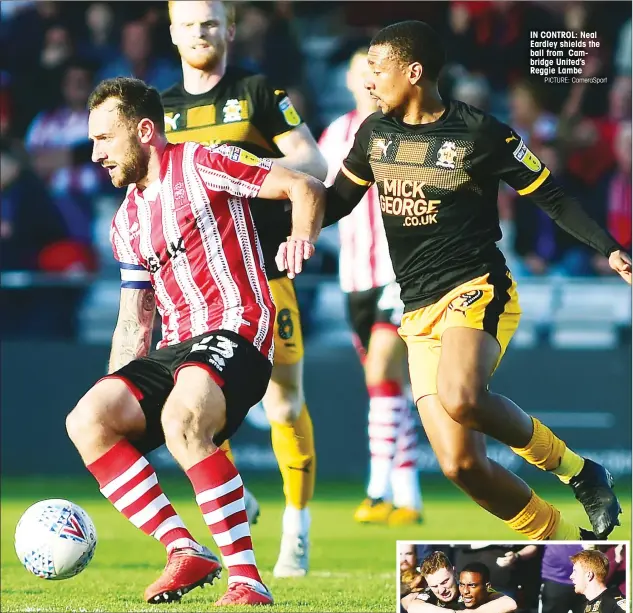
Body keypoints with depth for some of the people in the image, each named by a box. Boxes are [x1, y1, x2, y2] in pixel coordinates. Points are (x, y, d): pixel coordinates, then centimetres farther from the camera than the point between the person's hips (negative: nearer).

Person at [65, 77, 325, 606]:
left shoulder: (199, 164, 1)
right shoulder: (126, 221, 23)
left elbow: (305, 187, -4)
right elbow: (133, 325, 24)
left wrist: (303, 235, -24)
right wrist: (114, 395, 14)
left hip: (234, 330, -8)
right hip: (174, 352, 8)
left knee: (182, 418, -37)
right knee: (86, 421, -17)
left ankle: (247, 579, -34)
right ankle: (185, 552, -18)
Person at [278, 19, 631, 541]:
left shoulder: (481, 134, -8)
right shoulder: (375, 134, 9)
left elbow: (551, 197, -1)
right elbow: (335, 203, 22)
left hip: (478, 290, -6)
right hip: (419, 313, 6)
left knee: (459, 396, -37)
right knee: (462, 464, -6)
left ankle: (572, 467, -11)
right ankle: (570, 544, 11)